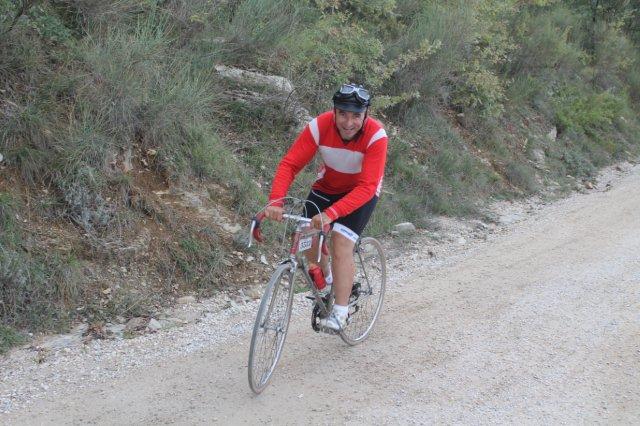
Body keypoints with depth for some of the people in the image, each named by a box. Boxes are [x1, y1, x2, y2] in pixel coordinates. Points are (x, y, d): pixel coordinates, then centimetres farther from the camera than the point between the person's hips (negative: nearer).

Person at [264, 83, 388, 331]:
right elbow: (290, 164, -28)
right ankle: (325, 277, 24)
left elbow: (366, 187, -38)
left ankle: (340, 312, -11)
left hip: (361, 192, -3)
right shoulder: (319, 126, -28)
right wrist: (275, 201, -45)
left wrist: (330, 213, -51)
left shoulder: (376, 136, -33)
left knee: (341, 241, -21)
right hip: (327, 186, 3)